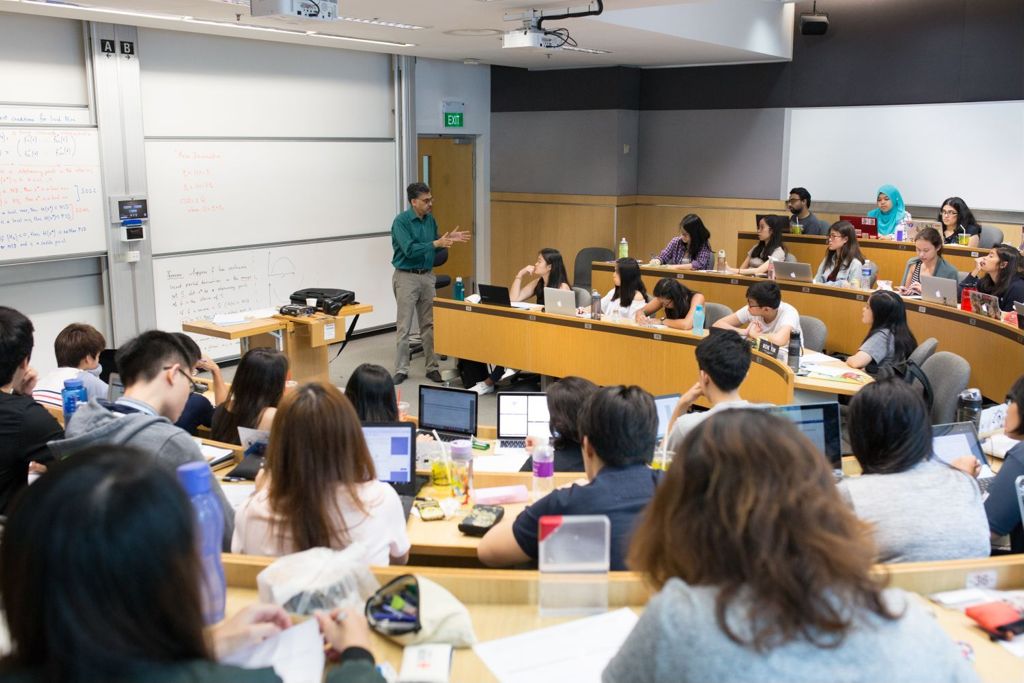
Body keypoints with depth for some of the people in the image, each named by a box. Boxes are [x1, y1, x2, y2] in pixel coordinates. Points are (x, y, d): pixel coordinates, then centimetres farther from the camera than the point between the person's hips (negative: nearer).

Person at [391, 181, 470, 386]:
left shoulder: (430, 220, 6)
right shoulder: (401, 221, -14)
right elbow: (410, 250, -23)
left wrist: (448, 239, -1)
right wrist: (437, 243, -25)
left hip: (427, 276, 6)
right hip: (406, 277, -6)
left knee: (430, 325, 8)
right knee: (404, 327, -1)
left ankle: (432, 367, 16)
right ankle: (401, 369, 8)